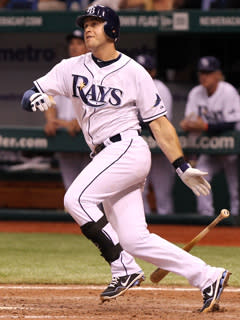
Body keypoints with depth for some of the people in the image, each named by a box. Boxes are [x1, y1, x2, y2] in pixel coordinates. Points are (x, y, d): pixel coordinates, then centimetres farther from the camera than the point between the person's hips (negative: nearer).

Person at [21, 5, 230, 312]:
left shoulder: (134, 72, 0)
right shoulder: (72, 68, 10)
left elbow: (158, 122, 2)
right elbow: (30, 96, 3)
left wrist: (183, 168, -1)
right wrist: (35, 99, -23)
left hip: (128, 148, -6)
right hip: (105, 159, 6)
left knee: (76, 198, -23)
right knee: (133, 239, 0)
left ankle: (124, 269, -15)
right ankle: (207, 278, 6)